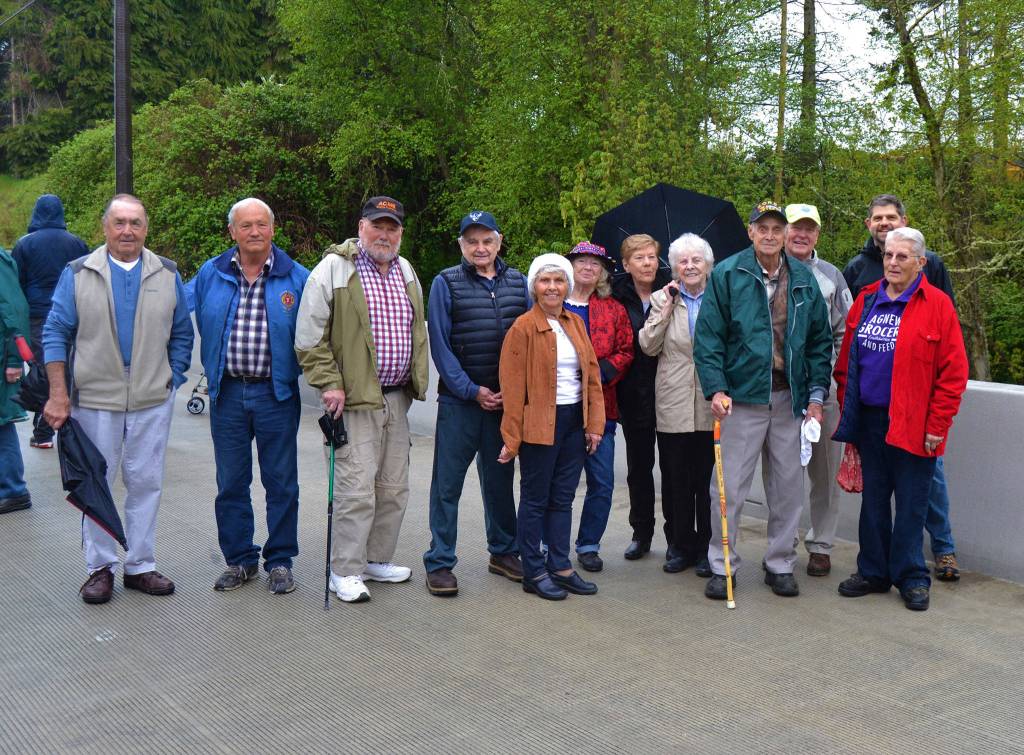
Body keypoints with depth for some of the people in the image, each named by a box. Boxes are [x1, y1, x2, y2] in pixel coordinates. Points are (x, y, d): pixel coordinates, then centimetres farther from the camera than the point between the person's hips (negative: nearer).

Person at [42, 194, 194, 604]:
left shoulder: (167, 275, 5)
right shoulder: (78, 274, 0)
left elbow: (182, 335, 10)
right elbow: (55, 334, -1)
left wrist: (171, 381, 1)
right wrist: (58, 395, -7)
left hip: (152, 401, 1)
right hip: (94, 400, -1)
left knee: (146, 483, 7)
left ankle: (140, 565, 18)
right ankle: (100, 567, 18)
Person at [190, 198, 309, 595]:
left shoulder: (297, 278, -1)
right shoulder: (210, 274, 4)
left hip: (277, 394, -2)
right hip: (226, 393, 2)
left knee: (281, 482, 6)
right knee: (230, 483, 10)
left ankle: (280, 561, 19)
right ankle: (240, 559, 24)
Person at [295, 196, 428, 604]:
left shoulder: (407, 272, 14)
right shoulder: (333, 269, -8)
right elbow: (309, 338, -10)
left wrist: (417, 382, 17)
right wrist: (328, 384, -15)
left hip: (397, 398, 7)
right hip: (354, 400, -7)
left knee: (394, 487, 13)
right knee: (356, 488, -7)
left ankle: (377, 559, 28)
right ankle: (345, 571, 6)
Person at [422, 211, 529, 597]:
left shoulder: (517, 281, 8)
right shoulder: (446, 283, -2)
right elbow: (440, 344, -6)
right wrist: (472, 390, -12)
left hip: (505, 400, 3)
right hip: (459, 401, -3)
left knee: (499, 479, 15)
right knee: (448, 484, 1)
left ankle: (503, 552, 27)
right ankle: (439, 563, 9)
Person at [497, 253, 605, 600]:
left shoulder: (575, 324, 10)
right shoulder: (523, 327, -9)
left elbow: (592, 374, 11)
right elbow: (512, 386, -11)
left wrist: (594, 423, 5)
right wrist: (512, 438, -13)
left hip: (574, 421, 6)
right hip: (540, 424, -6)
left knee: (563, 498, 13)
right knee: (536, 499, 4)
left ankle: (560, 566, 22)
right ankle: (534, 572, 14)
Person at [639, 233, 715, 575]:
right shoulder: (662, 300, 8)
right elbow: (648, 346, -1)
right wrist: (667, 308, -5)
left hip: (711, 405, -1)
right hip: (673, 406, 1)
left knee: (708, 480, 4)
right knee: (675, 480, 7)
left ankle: (706, 548, 15)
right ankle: (680, 546, 19)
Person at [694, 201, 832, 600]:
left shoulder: (803, 279, 8)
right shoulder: (727, 275, -3)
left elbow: (820, 341, 11)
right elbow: (708, 338, -5)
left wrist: (816, 395, 4)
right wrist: (716, 389, -15)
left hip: (790, 399, 3)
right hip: (742, 398, -3)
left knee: (788, 485, 10)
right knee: (731, 487, 1)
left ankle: (780, 563, 24)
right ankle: (722, 565, 14)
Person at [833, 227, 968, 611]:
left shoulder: (937, 305, -7)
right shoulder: (866, 301, 8)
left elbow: (953, 372, -9)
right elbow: (846, 360, 14)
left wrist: (936, 426, -11)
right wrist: (847, 406, 8)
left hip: (912, 425, -5)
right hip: (868, 420, 5)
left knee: (911, 504, 4)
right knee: (873, 500, 14)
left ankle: (911, 578, 18)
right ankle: (873, 571, 26)